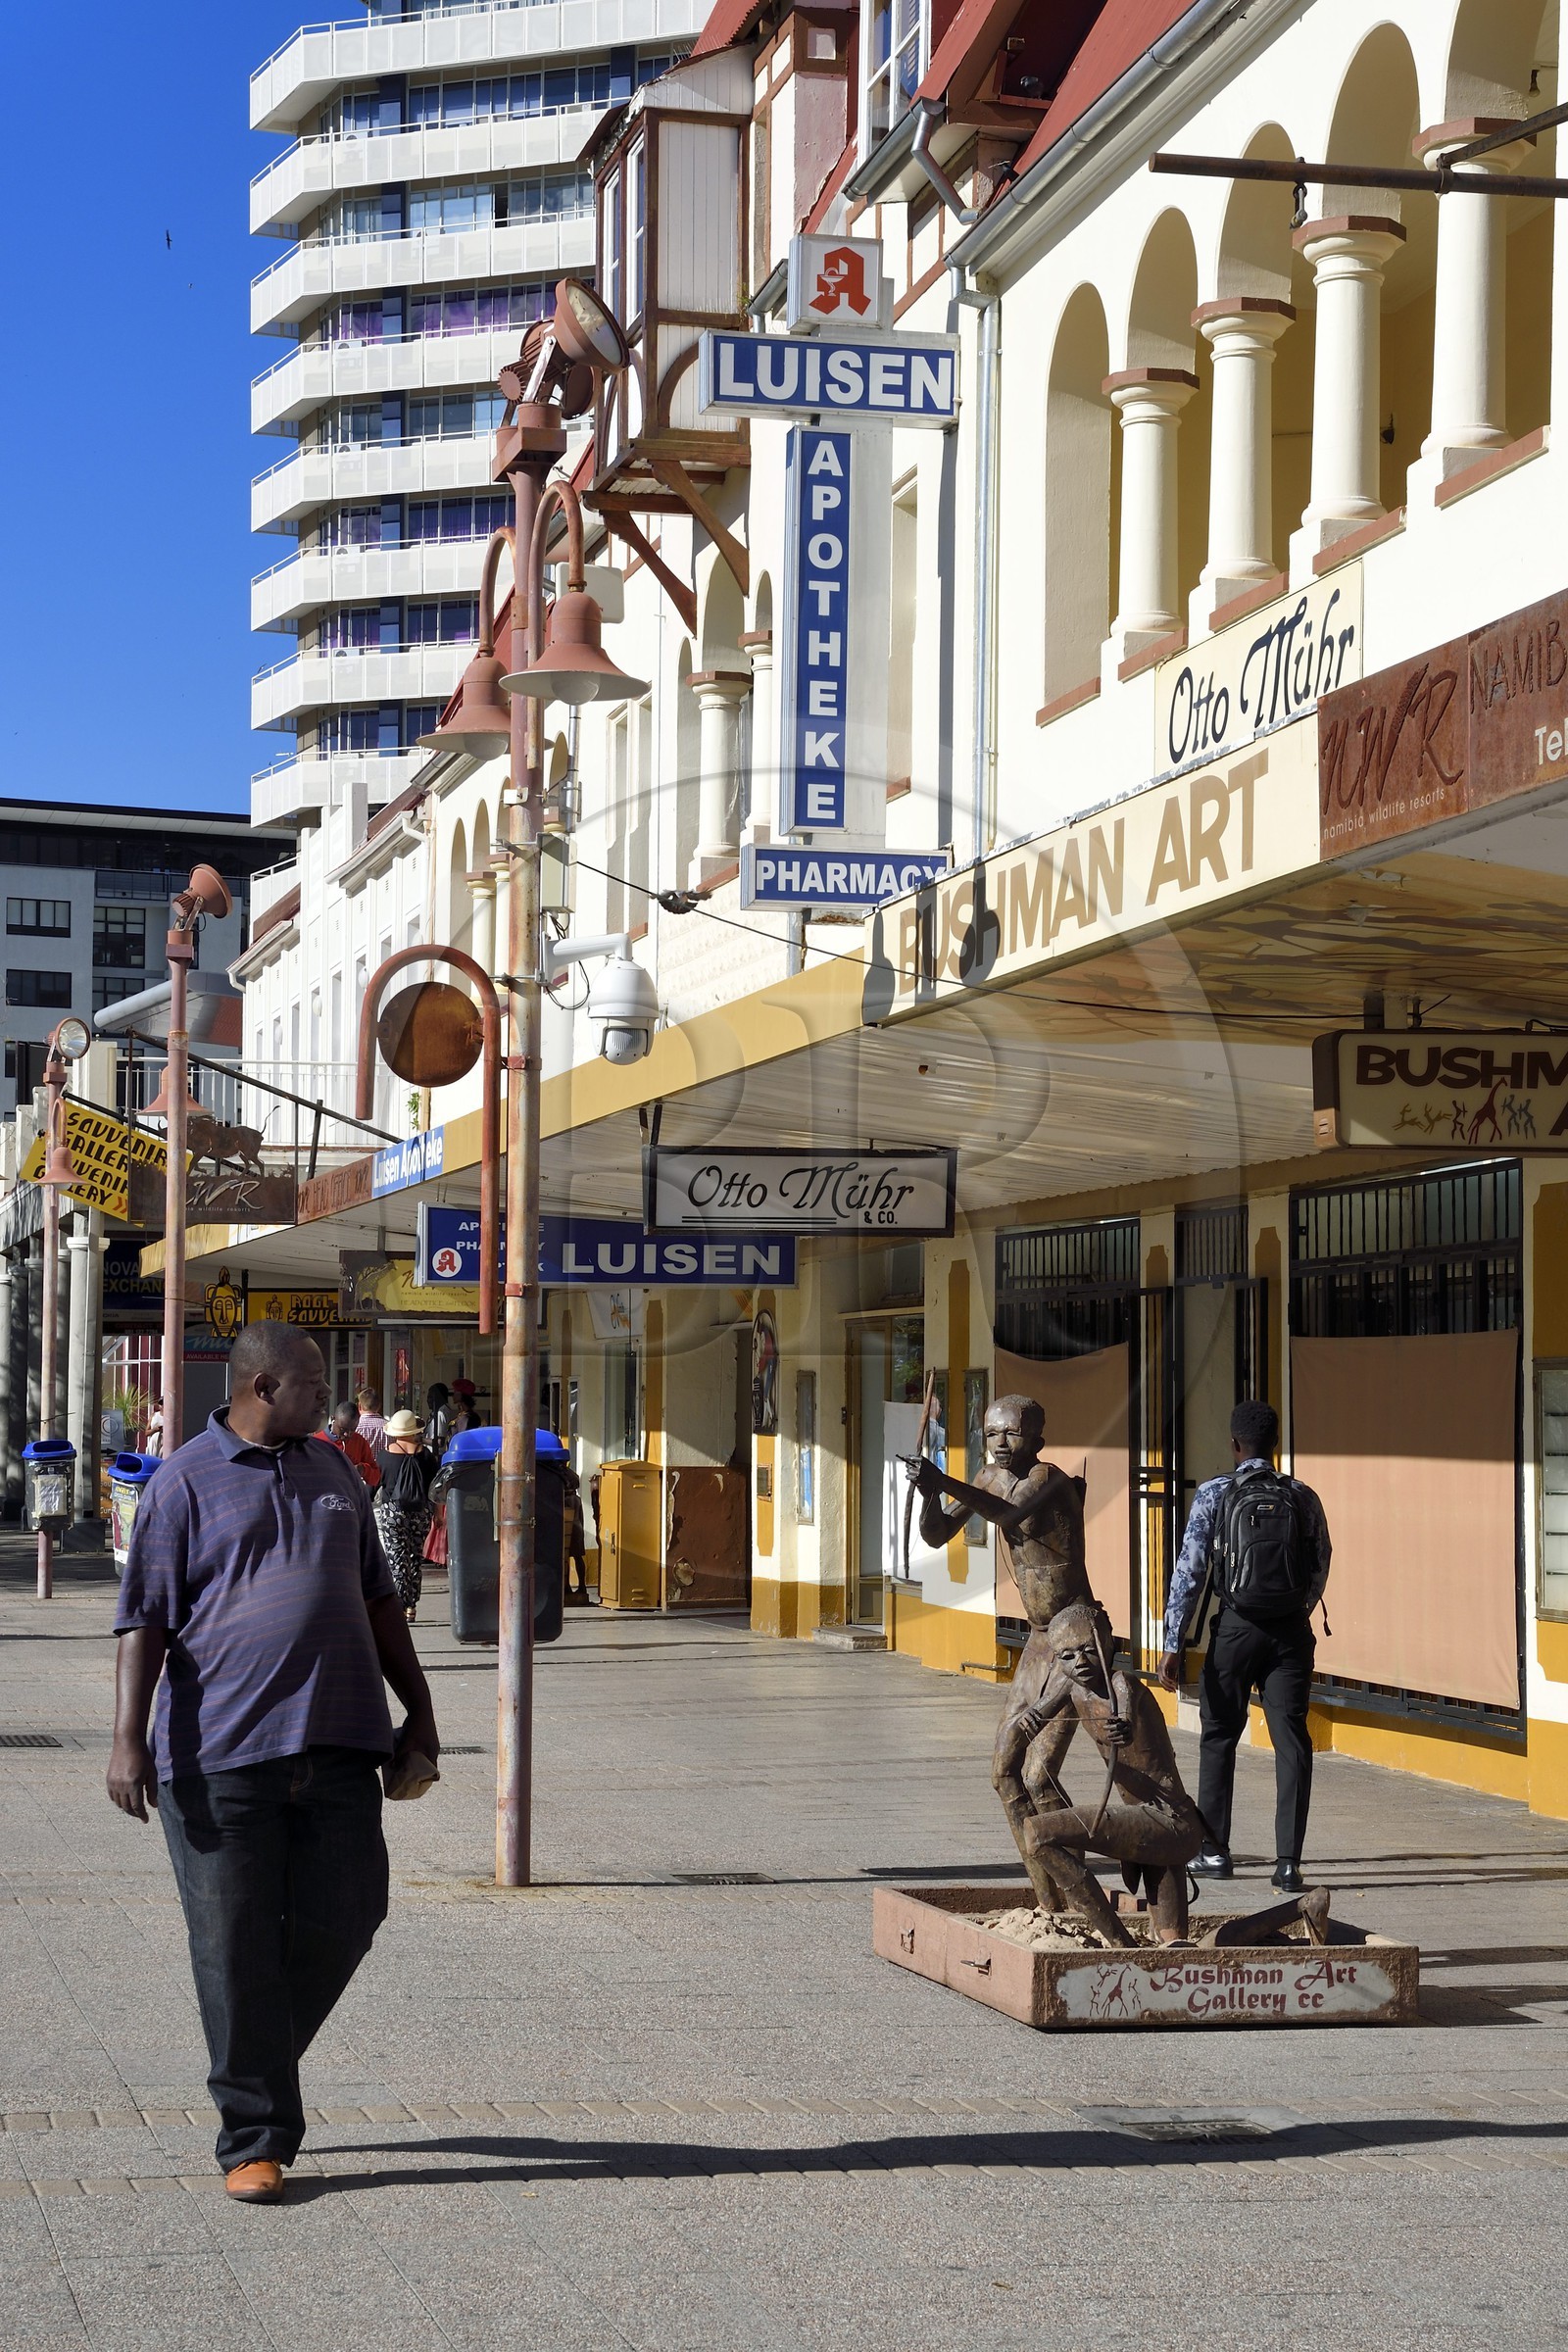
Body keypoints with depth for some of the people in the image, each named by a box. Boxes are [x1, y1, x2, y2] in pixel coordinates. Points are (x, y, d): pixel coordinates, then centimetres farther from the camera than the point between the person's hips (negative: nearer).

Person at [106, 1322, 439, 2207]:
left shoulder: (335, 1473, 17)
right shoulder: (187, 1483, -1)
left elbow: (377, 1599, 24)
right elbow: (146, 1619, -5)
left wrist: (417, 1705, 21)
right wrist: (130, 1737, -13)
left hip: (336, 1743, 5)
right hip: (220, 1749, -5)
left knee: (345, 1916, 1)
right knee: (236, 1947, -2)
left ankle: (259, 2058, 27)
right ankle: (256, 2139, 6)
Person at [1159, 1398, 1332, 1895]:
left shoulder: (1214, 1495, -3)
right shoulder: (1303, 1498, 3)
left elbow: (1189, 1569, -6)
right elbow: (1321, 1569, 10)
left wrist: (1174, 1644, -5)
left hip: (1237, 1628, -1)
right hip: (1292, 1630, 1)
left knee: (1219, 1737, 14)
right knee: (1291, 1742, 1)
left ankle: (1214, 1850, 18)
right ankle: (1288, 1862, -5)